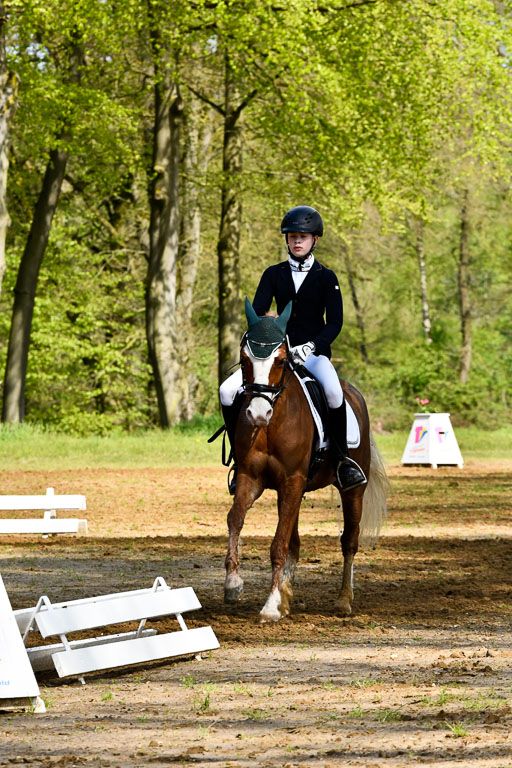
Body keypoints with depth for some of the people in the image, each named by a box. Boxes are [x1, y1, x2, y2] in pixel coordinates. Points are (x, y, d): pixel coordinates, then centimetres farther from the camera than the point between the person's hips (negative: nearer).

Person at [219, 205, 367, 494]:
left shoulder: (326, 278, 2)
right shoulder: (274, 275, 9)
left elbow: (335, 323, -5)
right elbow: (256, 314, 1)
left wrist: (310, 346, -21)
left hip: (314, 352, -3)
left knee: (333, 392, -37)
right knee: (228, 391, -17)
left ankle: (342, 457, -17)